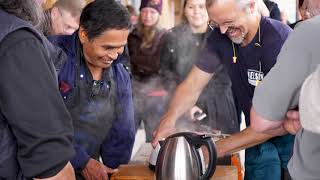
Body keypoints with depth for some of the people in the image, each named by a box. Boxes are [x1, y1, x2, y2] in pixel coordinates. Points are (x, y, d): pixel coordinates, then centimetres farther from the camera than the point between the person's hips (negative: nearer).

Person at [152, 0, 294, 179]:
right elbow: (193, 84, -2)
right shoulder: (220, 37, -7)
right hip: (258, 137, 4)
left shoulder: (280, 40, -25)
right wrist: (169, 119, -20)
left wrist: (220, 148, -25)